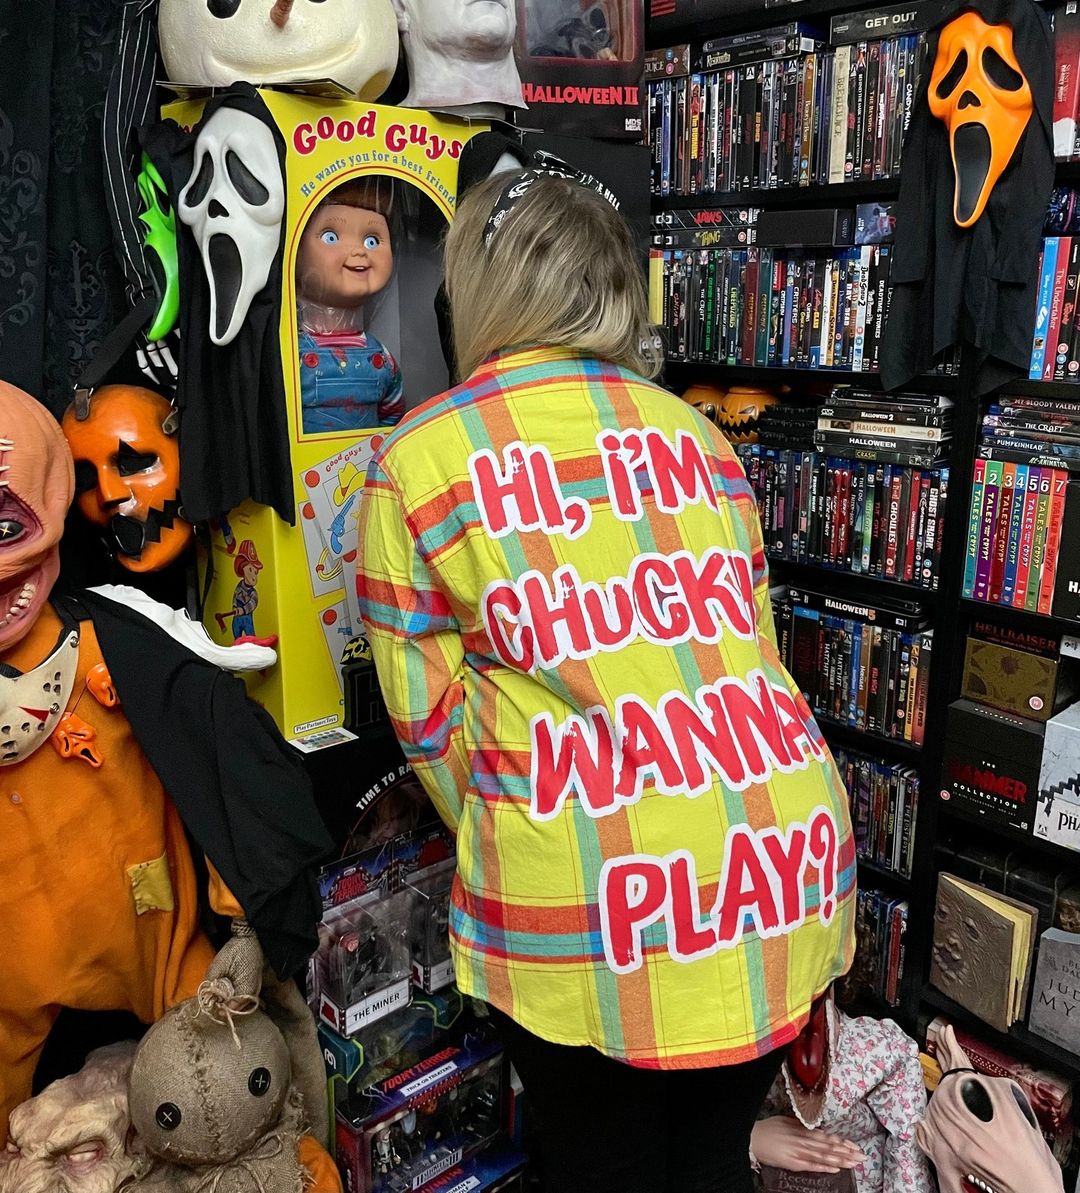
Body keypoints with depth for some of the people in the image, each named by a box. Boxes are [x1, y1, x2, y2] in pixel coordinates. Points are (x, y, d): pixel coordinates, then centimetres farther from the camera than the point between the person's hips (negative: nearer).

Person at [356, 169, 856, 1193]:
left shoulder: (415, 459, -3)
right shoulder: (694, 433, 9)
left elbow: (428, 715, -1)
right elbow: (755, 648, 14)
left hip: (585, 906, -4)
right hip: (783, 864, 4)